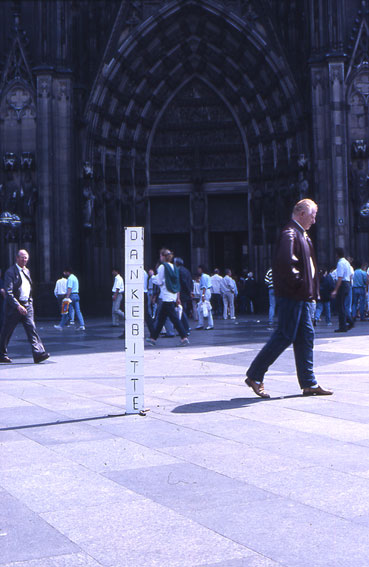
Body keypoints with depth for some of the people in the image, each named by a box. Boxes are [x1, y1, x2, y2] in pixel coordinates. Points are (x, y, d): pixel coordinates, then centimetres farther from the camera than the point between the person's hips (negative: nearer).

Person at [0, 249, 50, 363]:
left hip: (27, 305, 6)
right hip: (13, 306, -5)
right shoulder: (10, 272, -9)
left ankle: (38, 353, -15)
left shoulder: (27, 271, 14)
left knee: (31, 328, -7)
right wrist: (18, 306, -23)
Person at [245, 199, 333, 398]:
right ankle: (254, 376, 2)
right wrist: (297, 282, -18)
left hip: (302, 296, 10)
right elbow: (286, 262, -27)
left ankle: (309, 383, 14)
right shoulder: (289, 233, -13)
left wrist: (310, 289, 15)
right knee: (285, 336, -7)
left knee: (305, 337, 10)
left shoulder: (302, 235, 20)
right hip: (291, 295, -10)